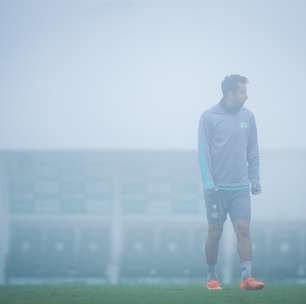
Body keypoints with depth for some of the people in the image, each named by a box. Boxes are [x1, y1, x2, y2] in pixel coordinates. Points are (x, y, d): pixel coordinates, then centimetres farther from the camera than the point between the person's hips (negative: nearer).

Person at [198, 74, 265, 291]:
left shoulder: (248, 116, 7)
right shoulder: (209, 117, -4)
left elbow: (253, 151, 13)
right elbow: (203, 152, -6)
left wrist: (255, 180, 9)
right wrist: (208, 183, -12)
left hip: (241, 187, 3)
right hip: (217, 187, -3)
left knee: (243, 230, -8)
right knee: (215, 232, 4)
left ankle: (247, 277, -10)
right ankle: (212, 277, 16)